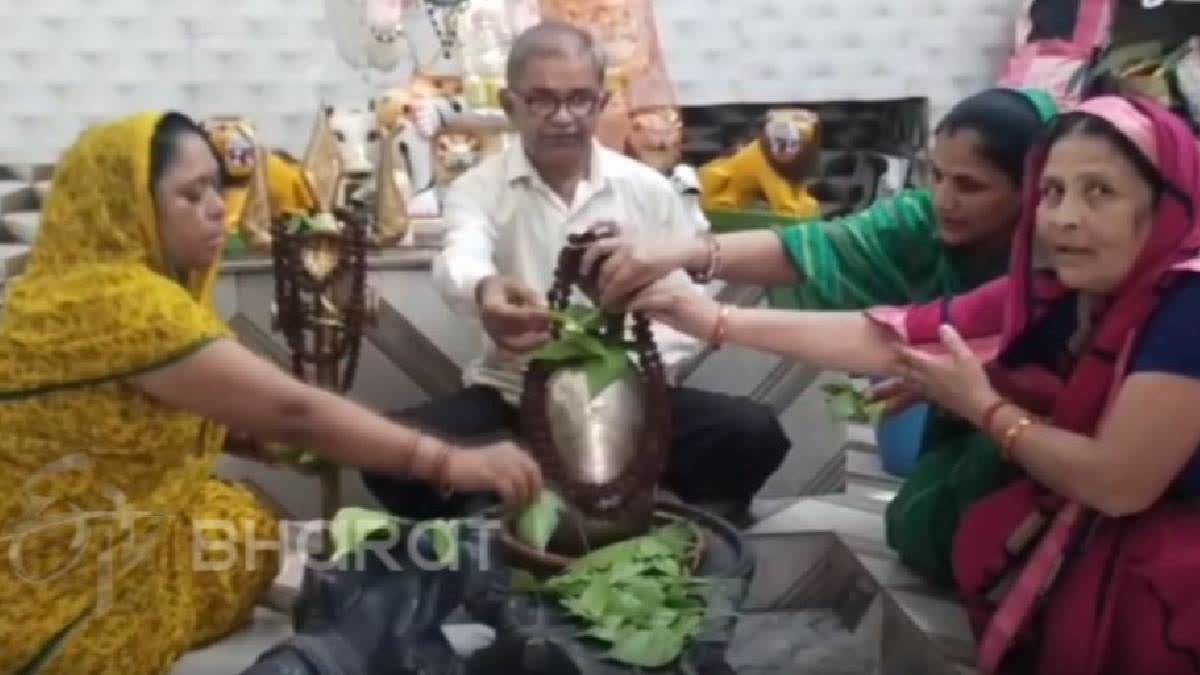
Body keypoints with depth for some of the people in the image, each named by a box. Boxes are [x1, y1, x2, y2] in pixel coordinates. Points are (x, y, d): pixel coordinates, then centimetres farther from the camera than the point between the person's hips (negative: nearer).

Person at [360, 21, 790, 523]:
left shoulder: (650, 191, 4)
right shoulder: (478, 188, -1)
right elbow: (461, 259, -25)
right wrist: (484, 291, -51)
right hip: (511, 399, -1)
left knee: (752, 434, -23)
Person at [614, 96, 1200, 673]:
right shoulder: (1052, 293, -3)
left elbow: (1118, 482, -28)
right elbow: (887, 338, -5)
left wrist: (982, 407, -14)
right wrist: (717, 322, -8)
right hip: (1085, 542, 6)